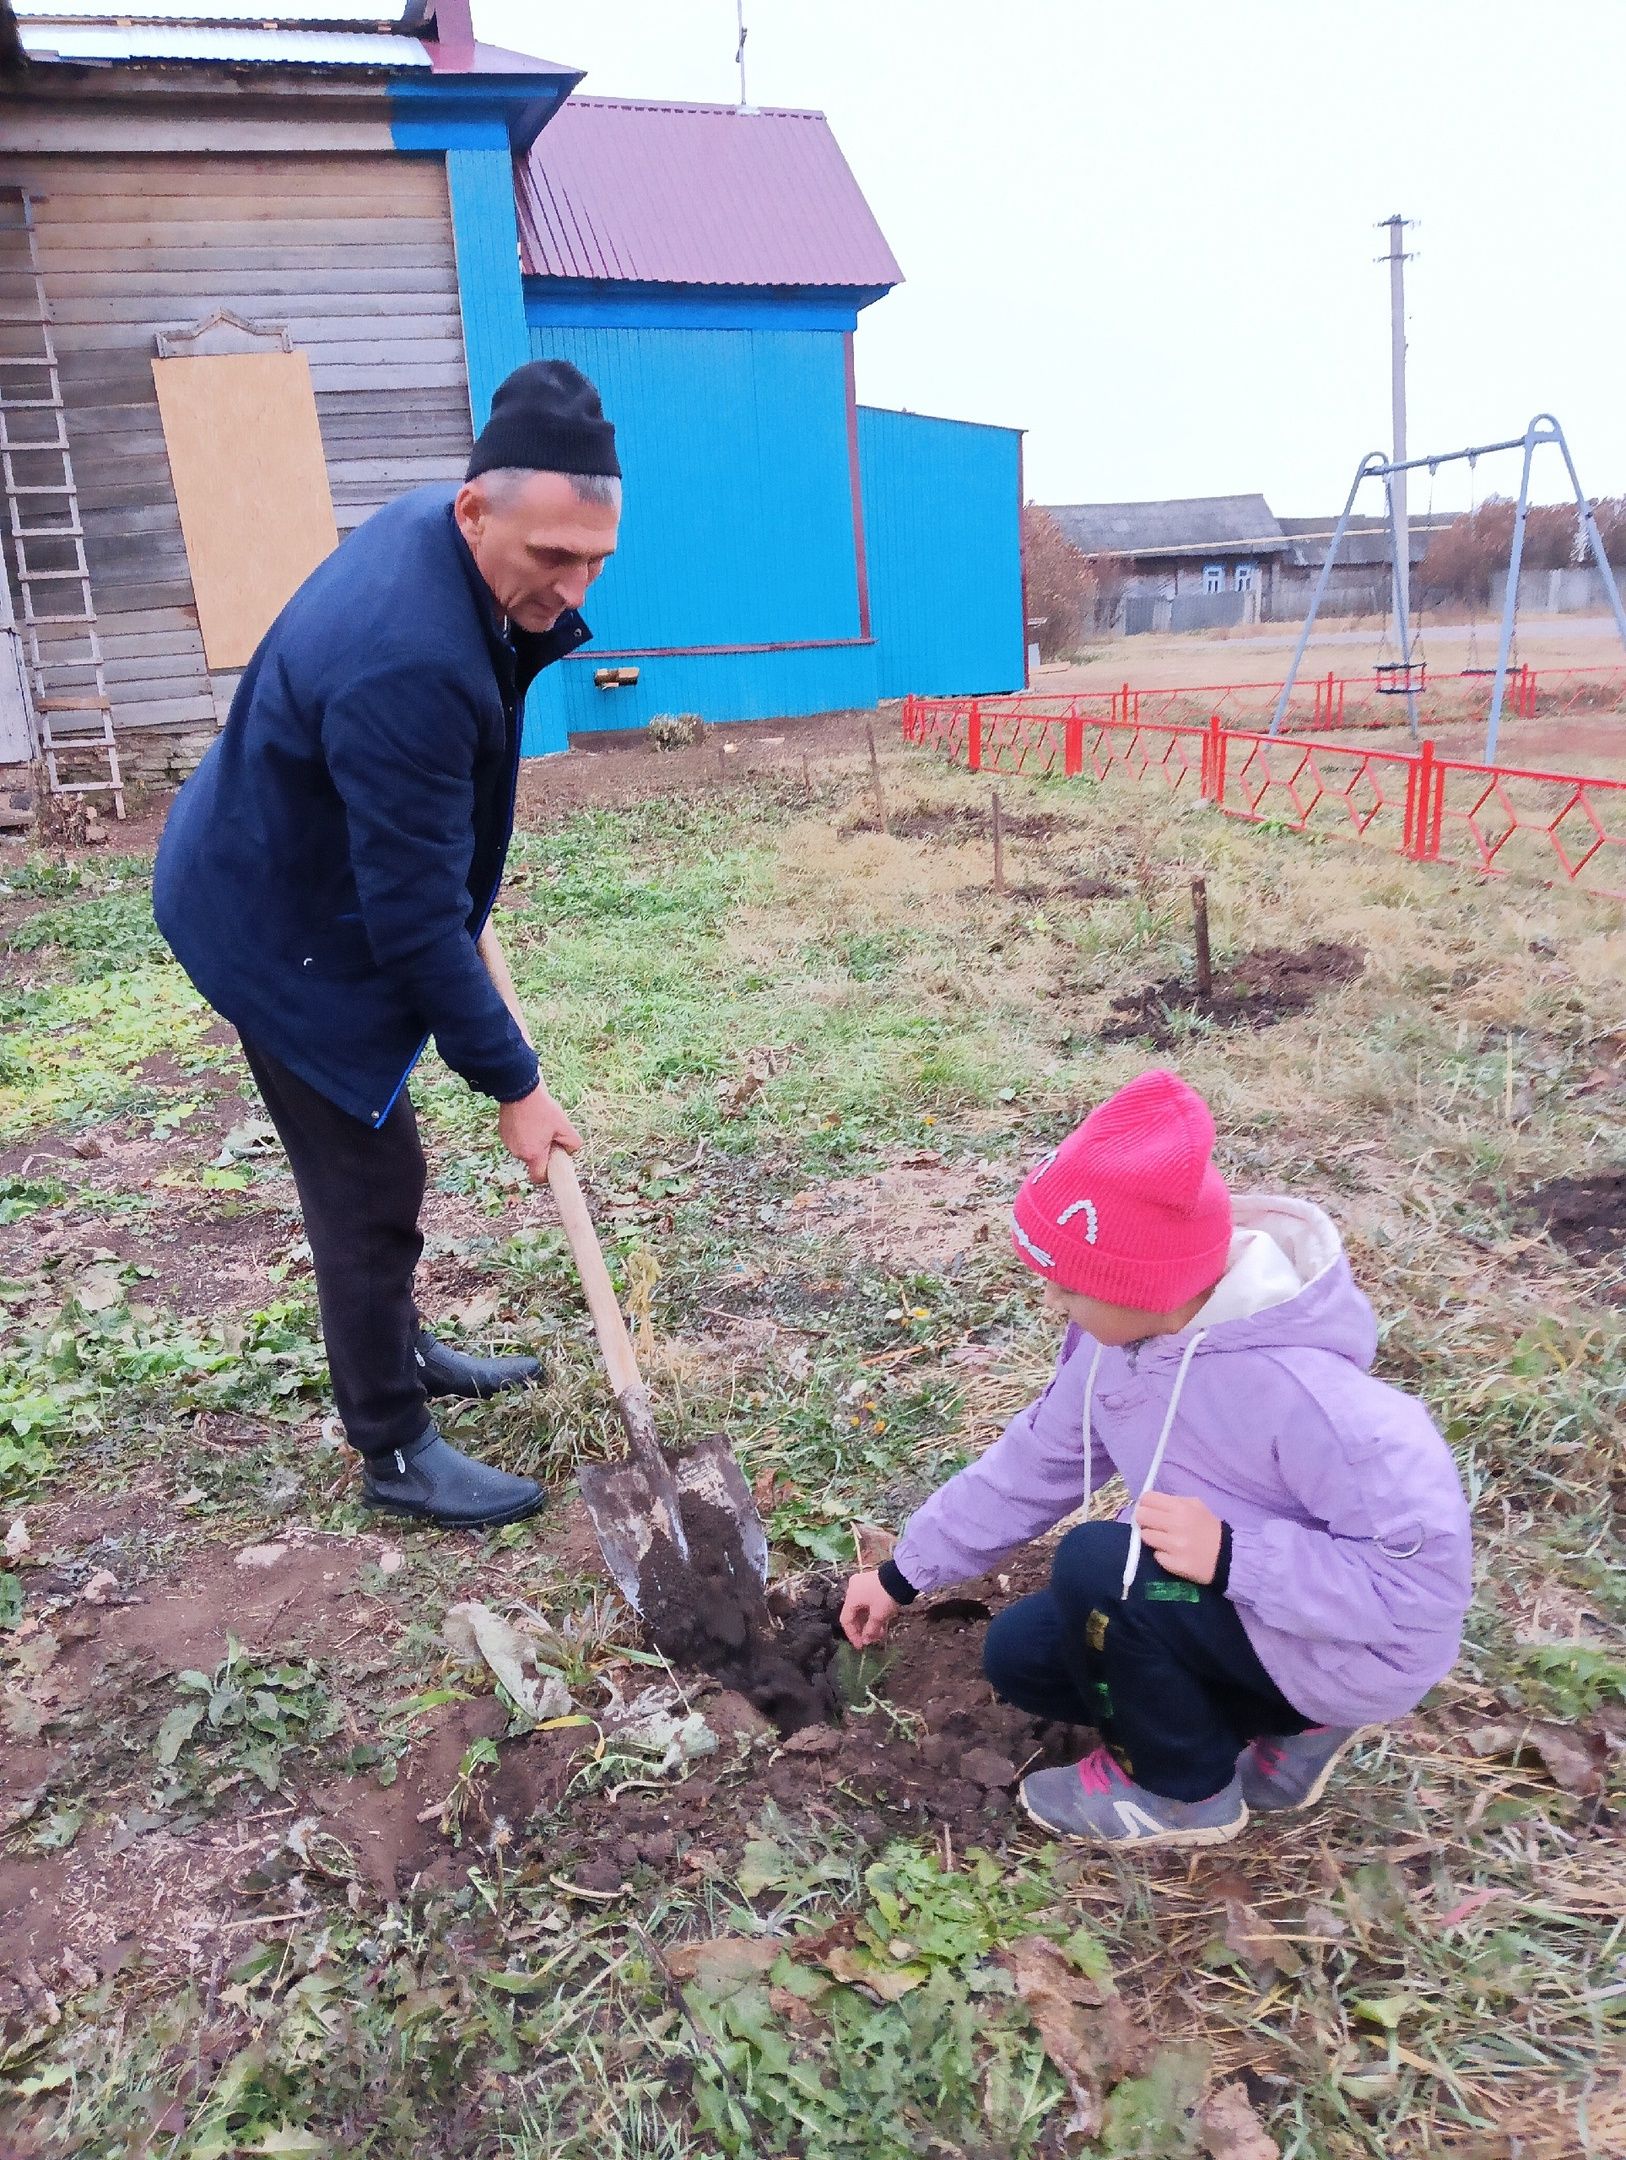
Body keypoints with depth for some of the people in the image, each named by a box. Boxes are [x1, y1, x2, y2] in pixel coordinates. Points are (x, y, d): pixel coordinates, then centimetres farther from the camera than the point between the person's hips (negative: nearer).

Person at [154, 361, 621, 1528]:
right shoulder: (406, 665, -37)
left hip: (300, 881, 9)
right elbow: (415, 917, -32)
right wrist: (514, 1082, -24)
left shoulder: (437, 527, -8)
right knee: (371, 1186, 1)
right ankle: (397, 1451, 18)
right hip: (287, 935, -9)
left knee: (374, 1160, 22)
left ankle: (398, 1349, 43)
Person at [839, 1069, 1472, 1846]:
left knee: (1098, 1564, -27)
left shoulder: (1300, 1390, -36)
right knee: (1019, 1656, 6)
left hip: (1347, 1649, -8)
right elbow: (1035, 1460, 1)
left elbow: (1425, 1578, -33)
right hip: (1239, 1607, 8)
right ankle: (1283, 1725, 14)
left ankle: (1179, 1789, 1)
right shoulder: (1122, 1331, -12)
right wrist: (904, 1573, 5)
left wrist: (1232, 1556, -37)